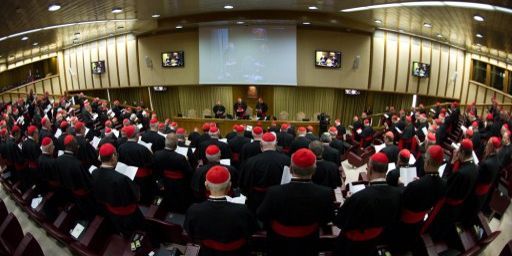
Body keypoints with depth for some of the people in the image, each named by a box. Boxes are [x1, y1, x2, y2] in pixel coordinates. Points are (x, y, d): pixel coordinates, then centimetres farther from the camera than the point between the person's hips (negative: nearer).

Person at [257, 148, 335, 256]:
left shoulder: (275, 192, -33)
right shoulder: (325, 194, -29)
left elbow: (261, 216, -15)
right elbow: (328, 218, -9)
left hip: (279, 246, -1)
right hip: (308, 247, 1)